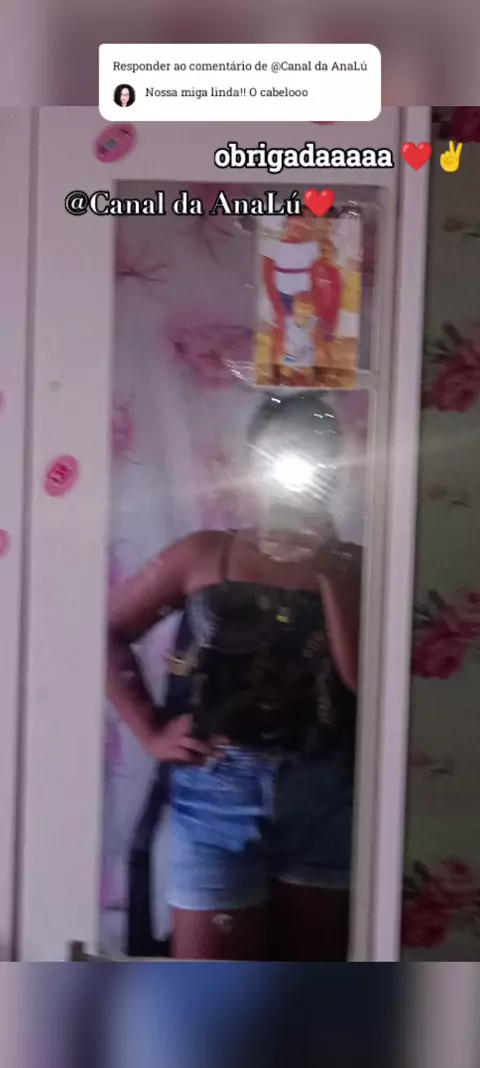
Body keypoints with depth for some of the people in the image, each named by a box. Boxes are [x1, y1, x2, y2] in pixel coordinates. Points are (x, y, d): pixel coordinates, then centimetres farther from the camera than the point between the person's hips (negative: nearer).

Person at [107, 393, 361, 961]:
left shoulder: (352, 567, 2)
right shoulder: (205, 554, 1)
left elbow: (366, 681, -10)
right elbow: (108, 631, 4)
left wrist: (329, 574, -13)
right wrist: (151, 731, -3)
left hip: (322, 796, 2)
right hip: (216, 791, -1)